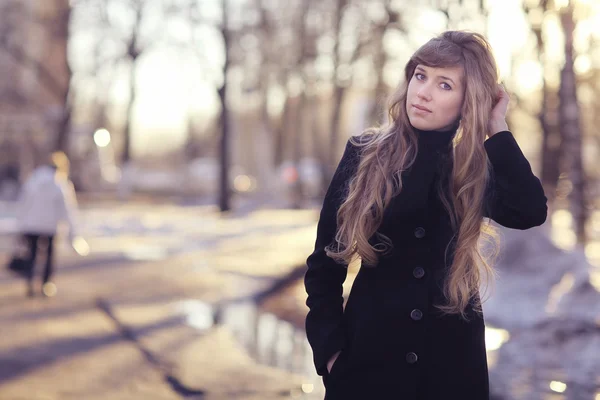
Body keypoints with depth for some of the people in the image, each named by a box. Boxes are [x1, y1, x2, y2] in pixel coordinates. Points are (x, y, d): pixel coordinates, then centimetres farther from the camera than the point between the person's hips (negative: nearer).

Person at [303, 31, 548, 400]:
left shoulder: (476, 168, -1)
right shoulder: (364, 154, -3)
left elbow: (529, 212, -22)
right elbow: (326, 260, 0)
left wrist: (496, 129, -14)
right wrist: (329, 347, -7)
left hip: (452, 357, 1)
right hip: (369, 351, -1)